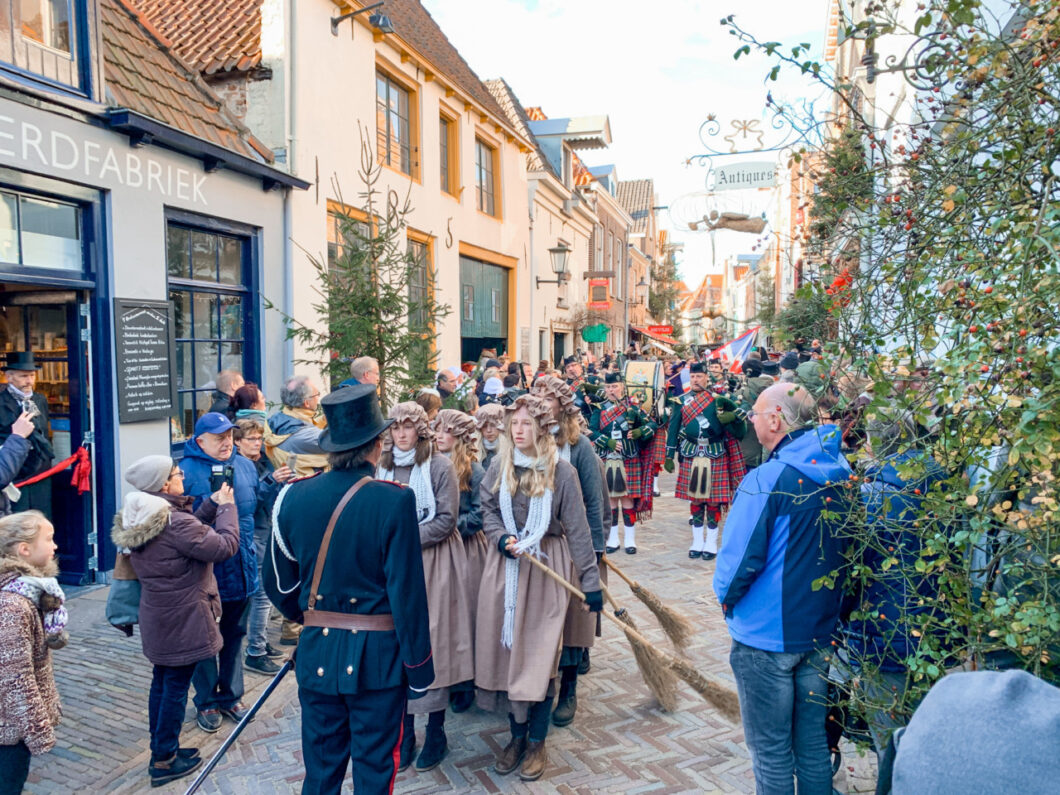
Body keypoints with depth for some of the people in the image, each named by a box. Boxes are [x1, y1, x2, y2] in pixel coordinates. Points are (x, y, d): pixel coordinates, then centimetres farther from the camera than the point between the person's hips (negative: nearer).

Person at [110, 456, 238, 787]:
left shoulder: (140, 518, 2)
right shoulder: (176, 522, -27)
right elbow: (225, 546, -23)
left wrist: (211, 504, 0)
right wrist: (226, 505, -13)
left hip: (158, 616, 9)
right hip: (181, 619, -9)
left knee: (161, 682, 20)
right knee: (176, 688, 4)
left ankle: (161, 750, 33)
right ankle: (165, 762, 16)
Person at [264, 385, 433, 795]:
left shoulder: (294, 496, -5)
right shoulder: (394, 501, -17)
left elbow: (278, 582, 5)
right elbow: (407, 593, -15)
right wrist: (419, 669, -4)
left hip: (317, 654, 4)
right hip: (376, 658, -3)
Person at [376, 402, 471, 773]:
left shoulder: (440, 466, -6)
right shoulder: (382, 467, 6)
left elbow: (446, 520, -8)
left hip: (433, 563, -3)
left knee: (432, 643, 2)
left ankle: (436, 732, 18)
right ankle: (405, 731, 22)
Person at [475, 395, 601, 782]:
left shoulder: (561, 471, -9)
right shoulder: (500, 467, 2)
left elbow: (577, 529, -9)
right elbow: (488, 510, 8)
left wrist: (591, 579, -10)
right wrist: (502, 538, -13)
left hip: (546, 568, -3)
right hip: (505, 565, 4)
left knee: (539, 652, 1)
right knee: (506, 648, 7)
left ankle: (537, 742, 17)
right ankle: (517, 735, 25)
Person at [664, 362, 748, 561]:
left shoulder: (718, 399, 3)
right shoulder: (682, 401, 6)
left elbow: (738, 431, 2)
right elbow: (673, 429, 7)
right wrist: (669, 456, 3)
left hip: (715, 455, -1)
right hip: (691, 455, 1)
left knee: (713, 500, 2)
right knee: (694, 499, 7)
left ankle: (711, 544, 12)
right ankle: (697, 541, 18)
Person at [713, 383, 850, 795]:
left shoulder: (766, 479, -22)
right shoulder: (839, 473, 0)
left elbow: (741, 557, -20)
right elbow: (844, 548, 10)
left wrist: (727, 596, -1)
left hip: (767, 634, -6)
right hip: (821, 629, 7)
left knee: (771, 752, 9)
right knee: (813, 744, 20)